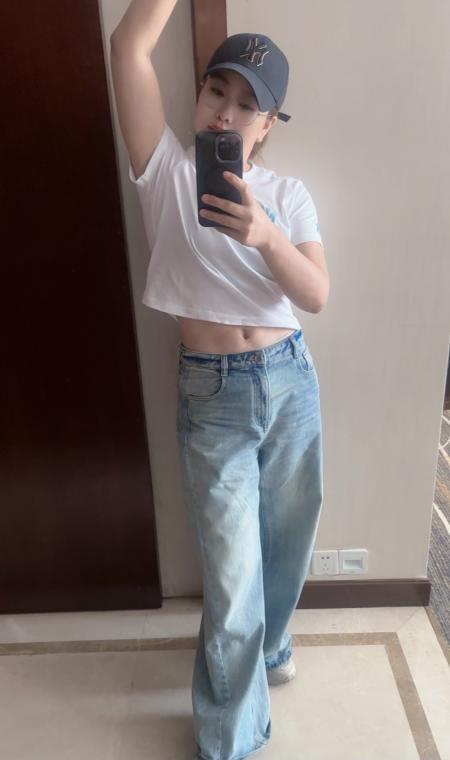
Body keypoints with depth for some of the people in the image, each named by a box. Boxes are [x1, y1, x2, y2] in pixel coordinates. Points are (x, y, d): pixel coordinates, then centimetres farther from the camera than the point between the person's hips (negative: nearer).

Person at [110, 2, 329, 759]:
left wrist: (266, 235, -25)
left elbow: (317, 295, -9)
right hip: (210, 395, -3)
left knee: (285, 539, 19)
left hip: (289, 383, 3)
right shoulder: (166, 170, 0)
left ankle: (266, 644, 52)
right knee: (231, 573, 1)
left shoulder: (288, 195, 5)